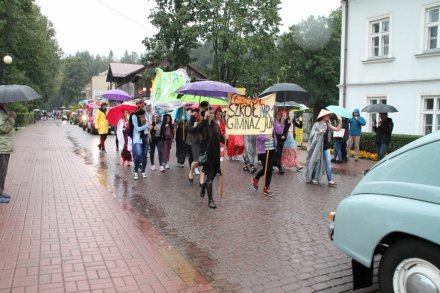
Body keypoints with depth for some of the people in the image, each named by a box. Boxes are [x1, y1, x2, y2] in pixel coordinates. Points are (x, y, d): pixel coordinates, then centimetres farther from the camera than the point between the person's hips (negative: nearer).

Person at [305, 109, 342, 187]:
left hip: (326, 147, 6)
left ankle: (330, 181, 3)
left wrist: (340, 121, -4)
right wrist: (319, 132, -28)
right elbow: (312, 134, -15)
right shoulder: (317, 124, -10)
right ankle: (313, 178, 19)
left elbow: (337, 129, 6)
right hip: (318, 146, -6)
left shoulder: (327, 124, 7)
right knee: (316, 162, 5)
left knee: (328, 163, 2)